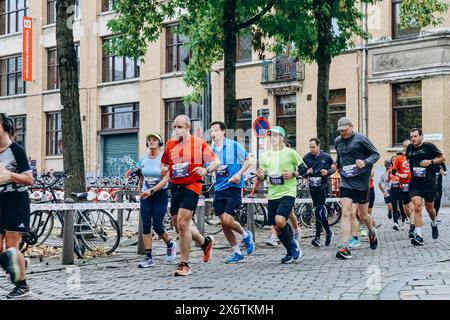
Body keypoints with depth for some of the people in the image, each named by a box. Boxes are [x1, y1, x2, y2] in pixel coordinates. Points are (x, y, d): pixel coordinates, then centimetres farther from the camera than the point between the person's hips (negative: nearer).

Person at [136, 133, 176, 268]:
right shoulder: (143, 159, 6)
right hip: (146, 196, 4)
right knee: (146, 227, -2)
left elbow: (165, 179, -16)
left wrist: (151, 190, -26)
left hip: (160, 195, -4)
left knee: (157, 226, -6)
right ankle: (149, 258, 2)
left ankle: (170, 244, 24)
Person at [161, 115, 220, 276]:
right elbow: (164, 164, 24)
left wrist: (206, 170, -21)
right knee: (178, 226, 12)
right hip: (175, 188, 6)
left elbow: (216, 162, -1)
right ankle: (205, 242, 38)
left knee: (182, 224, -15)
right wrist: (163, 170, 1)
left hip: (191, 186, -6)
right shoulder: (170, 144, 12)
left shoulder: (199, 143, -3)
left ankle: (184, 264, -4)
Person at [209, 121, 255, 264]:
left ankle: (246, 235, 14)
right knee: (223, 223, 3)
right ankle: (237, 253, 16)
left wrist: (239, 174, -12)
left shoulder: (234, 146, -4)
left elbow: (248, 161, 2)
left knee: (227, 220, -16)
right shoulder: (210, 150, 7)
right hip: (219, 189, 5)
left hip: (234, 187, -5)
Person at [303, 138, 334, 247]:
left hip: (323, 187, -4)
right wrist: (307, 172, -11)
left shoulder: (326, 157, -3)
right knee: (321, 211, 12)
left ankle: (317, 237, -15)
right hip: (312, 188, 4)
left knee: (318, 211, -14)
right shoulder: (306, 158, 4)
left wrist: (328, 172, -11)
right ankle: (328, 232, 31)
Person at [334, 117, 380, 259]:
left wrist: (365, 162, -20)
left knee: (363, 215, 10)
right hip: (346, 182, 3)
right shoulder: (338, 141, 8)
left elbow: (376, 154, -5)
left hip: (362, 182, -3)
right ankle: (345, 248, -15)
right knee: (345, 213, -12)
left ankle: (372, 232, 44)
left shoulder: (361, 139, -7)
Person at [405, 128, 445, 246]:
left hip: (429, 182, -2)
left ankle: (434, 224, 45)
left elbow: (442, 158, 3)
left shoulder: (429, 146, -3)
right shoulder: (409, 148, 8)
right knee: (417, 206, -15)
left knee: (429, 207, 11)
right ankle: (419, 236, -18)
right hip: (415, 183, 2)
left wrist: (431, 161, -13)